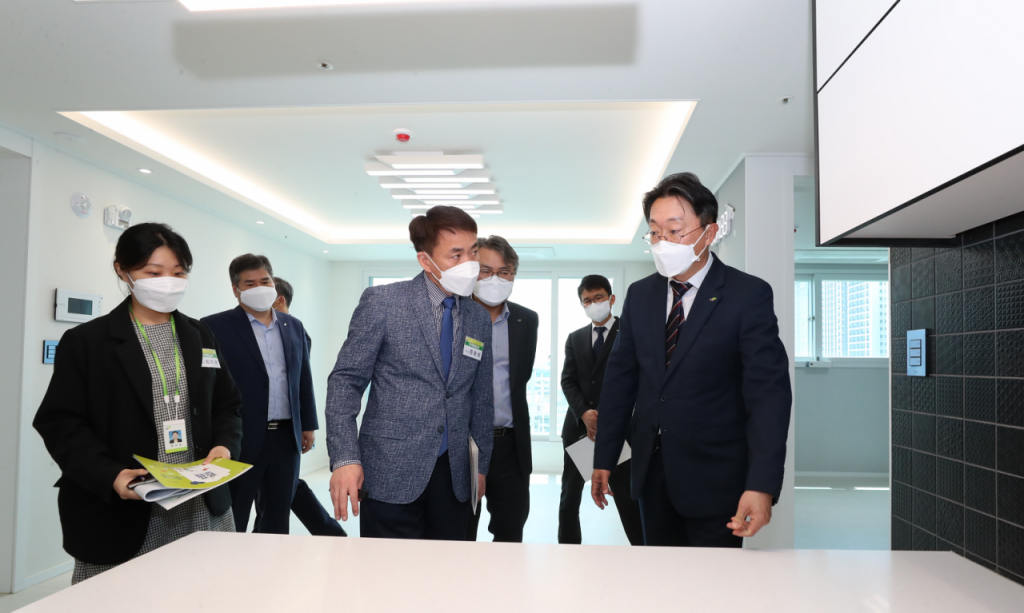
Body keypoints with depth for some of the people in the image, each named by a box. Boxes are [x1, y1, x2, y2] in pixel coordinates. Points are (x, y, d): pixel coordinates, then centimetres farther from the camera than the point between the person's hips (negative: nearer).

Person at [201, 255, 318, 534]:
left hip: (286, 438, 5)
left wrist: (308, 425, 12)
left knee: (278, 518, 15)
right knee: (232, 521, 7)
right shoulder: (216, 327, -5)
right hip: (240, 439, -4)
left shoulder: (294, 327, 10)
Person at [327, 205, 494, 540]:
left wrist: (486, 464, 18)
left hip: (453, 476, 4)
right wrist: (345, 459, -16)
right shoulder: (381, 302, -6)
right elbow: (345, 381, -6)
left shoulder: (480, 318, 8)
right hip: (390, 474, -4)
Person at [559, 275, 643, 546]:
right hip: (579, 427, 4)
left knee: (626, 498, -1)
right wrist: (584, 413, -12)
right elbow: (568, 381, 6)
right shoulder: (575, 338, 14)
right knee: (570, 497, 9)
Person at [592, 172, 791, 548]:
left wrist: (762, 486, -23)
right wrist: (604, 459, 5)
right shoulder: (639, 294, 4)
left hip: (715, 481, -4)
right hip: (651, 474, 5)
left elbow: (769, 391, -15)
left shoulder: (749, 295, -10)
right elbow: (620, 378, 6)